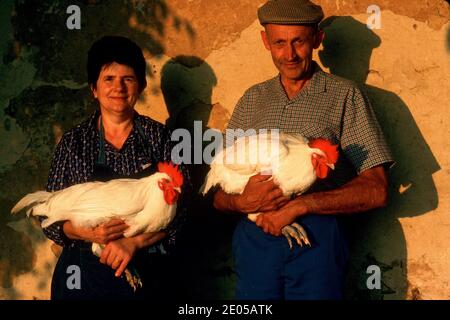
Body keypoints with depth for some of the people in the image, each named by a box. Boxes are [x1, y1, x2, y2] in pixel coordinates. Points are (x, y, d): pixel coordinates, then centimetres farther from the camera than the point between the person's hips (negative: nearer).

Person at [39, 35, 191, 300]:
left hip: (141, 269, 0)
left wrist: (134, 241, -19)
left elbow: (178, 209, -6)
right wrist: (87, 233, -18)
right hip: (83, 270, 0)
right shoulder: (74, 142, 0)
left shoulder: (160, 137, -1)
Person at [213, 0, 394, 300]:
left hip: (317, 241, -3)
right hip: (254, 238, 3)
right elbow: (219, 195, 12)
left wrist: (299, 205, -15)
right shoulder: (252, 100, 14)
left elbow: (376, 191, -6)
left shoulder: (345, 95, 2)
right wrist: (242, 201, -12)